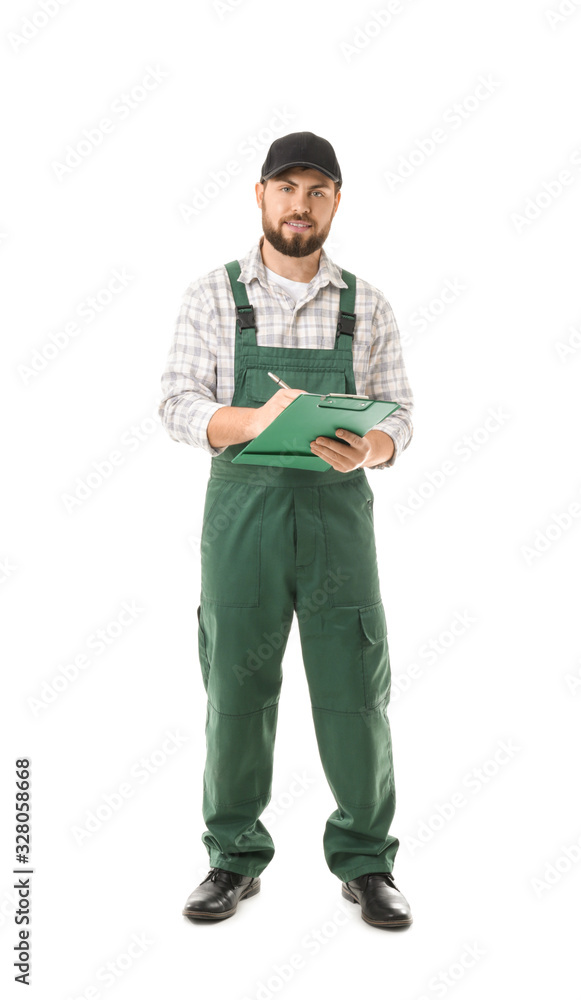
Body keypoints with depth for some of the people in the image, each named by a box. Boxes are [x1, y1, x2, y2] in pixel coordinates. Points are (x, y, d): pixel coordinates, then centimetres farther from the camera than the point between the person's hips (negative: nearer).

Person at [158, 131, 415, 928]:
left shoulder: (367, 305, 7)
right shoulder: (212, 296, 3)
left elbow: (397, 414, 6)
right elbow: (181, 406, -4)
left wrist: (368, 449, -18)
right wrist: (254, 420, -24)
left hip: (338, 511, 1)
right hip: (242, 509, -1)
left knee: (356, 691, 0)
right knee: (237, 689, 4)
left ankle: (366, 865, 16)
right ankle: (235, 861, 20)